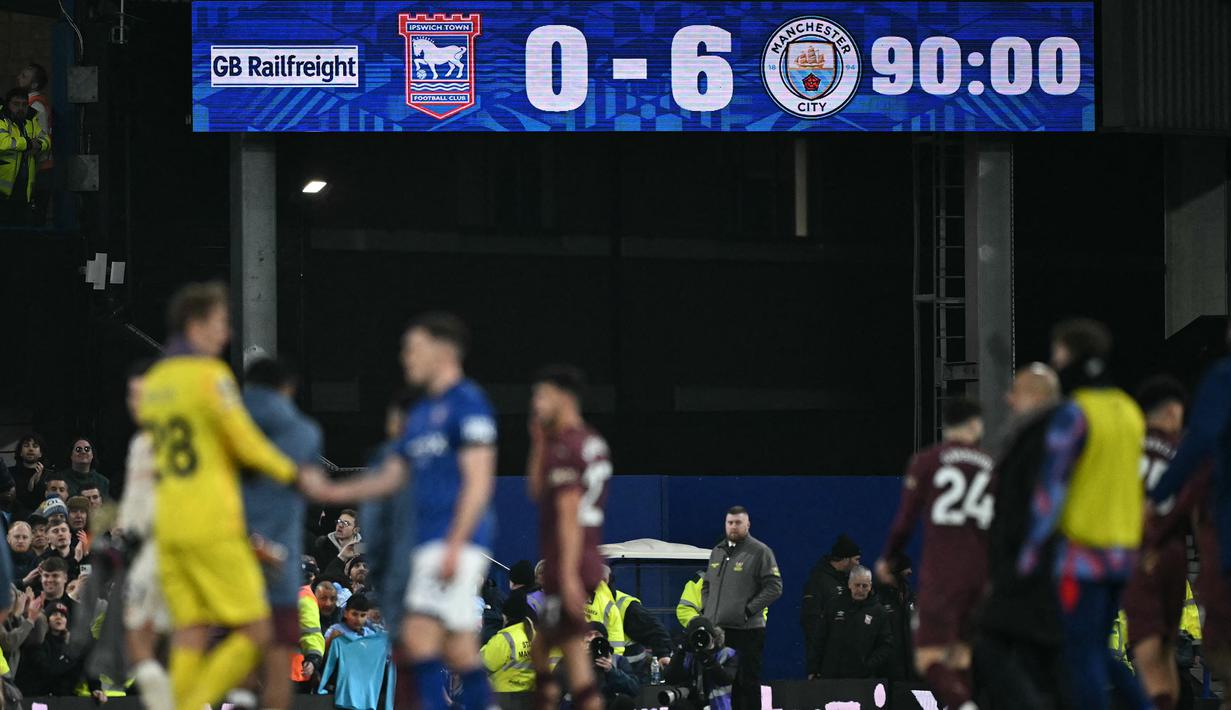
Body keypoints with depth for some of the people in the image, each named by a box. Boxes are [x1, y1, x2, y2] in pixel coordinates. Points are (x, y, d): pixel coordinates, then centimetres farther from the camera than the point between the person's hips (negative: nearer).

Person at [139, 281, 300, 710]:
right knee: (254, 633, -1)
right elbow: (246, 444, -10)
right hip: (213, 528, -8)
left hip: (169, 526, 8)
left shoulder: (151, 385, 14)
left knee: (190, 636, 5)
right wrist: (293, 474, 7)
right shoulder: (210, 375, -9)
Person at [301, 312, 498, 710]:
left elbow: (479, 480, -15)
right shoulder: (422, 413, 20)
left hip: (457, 540, -9)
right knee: (459, 649, 7)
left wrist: (454, 546, -20)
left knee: (420, 636, -17)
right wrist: (330, 492, 15)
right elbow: (390, 478, 25)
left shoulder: (468, 403, -8)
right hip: (429, 541, 9)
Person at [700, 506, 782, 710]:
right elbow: (707, 585, 27)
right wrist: (705, 609, 11)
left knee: (747, 680, -4)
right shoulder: (718, 552, 17)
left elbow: (774, 587, -9)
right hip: (716, 628, 6)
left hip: (747, 630, -6)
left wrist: (749, 610, -14)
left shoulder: (760, 552, -4)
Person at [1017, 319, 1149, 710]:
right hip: (1122, 549, 7)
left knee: (1082, 654, -2)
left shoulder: (1073, 414, -13)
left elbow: (1052, 486, -15)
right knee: (1097, 648, 17)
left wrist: (1030, 551, -11)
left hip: (1082, 549, -7)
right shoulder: (1129, 410, 10)